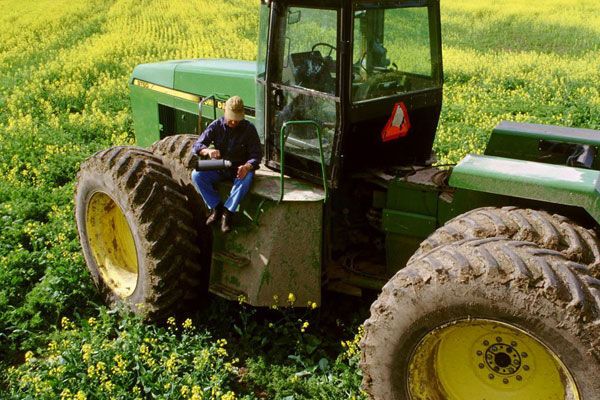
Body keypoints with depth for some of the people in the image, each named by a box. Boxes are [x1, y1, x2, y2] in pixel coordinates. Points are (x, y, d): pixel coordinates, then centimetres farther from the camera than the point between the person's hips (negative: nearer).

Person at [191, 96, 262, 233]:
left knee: (246, 179, -37)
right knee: (196, 175, -22)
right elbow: (197, 146, -9)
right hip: (218, 168, 3)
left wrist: (247, 167, -35)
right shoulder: (216, 125, -6)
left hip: (240, 168, -2)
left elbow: (257, 154, -12)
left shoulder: (249, 128, -10)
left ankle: (227, 213, -28)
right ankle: (216, 207, -12)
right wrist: (208, 151, -34)